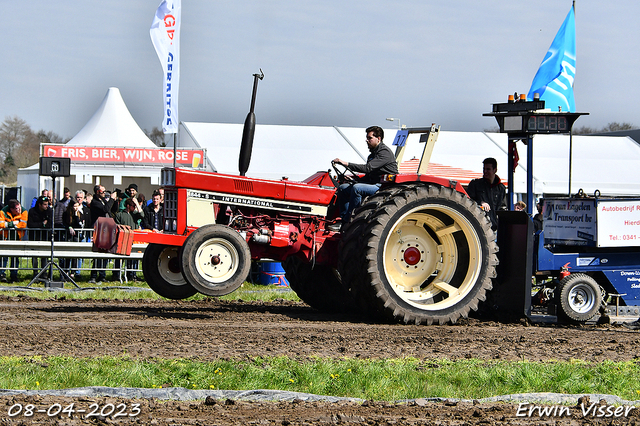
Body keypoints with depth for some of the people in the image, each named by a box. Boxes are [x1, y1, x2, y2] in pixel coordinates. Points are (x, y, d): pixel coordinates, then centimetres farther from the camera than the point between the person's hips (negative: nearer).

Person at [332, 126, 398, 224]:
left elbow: (368, 168, -24)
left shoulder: (384, 152, -12)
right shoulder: (372, 154, 19)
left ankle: (348, 222, -26)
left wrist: (347, 164, -27)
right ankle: (344, 220, -4)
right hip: (374, 185, 10)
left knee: (357, 188, -32)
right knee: (343, 188, 1)